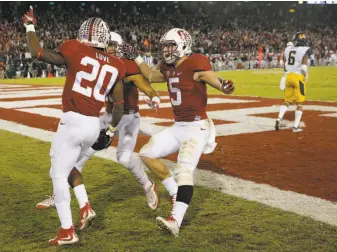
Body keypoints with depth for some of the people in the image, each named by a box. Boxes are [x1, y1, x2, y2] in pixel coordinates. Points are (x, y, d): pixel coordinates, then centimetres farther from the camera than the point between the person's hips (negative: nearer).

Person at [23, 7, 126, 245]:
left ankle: (67, 232, 5)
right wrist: (111, 130, 22)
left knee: (59, 174, 5)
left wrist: (30, 26, 16)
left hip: (73, 121, -6)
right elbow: (119, 104, 9)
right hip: (94, 125, 6)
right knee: (69, 167, 28)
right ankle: (85, 208, 18)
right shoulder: (115, 65, 7)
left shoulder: (76, 51, -6)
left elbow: (37, 52, 1)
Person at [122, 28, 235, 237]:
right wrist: (136, 57, 20)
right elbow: (151, 77, 29)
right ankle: (177, 193, 15)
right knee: (147, 154, 9)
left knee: (184, 171, -21)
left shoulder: (196, 64, -16)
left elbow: (216, 80, -29)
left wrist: (224, 86, -52)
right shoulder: (169, 68, 9)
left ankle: (175, 221, -27)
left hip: (197, 126, -9)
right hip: (178, 127, 9)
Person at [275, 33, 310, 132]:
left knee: (287, 100, 15)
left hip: (289, 76, 5)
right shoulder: (305, 50, -11)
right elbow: (304, 67, -19)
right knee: (299, 103, 5)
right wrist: (306, 76, -2)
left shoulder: (288, 49, 6)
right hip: (299, 78, -5)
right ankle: (296, 126, 4)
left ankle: (279, 118, -7)